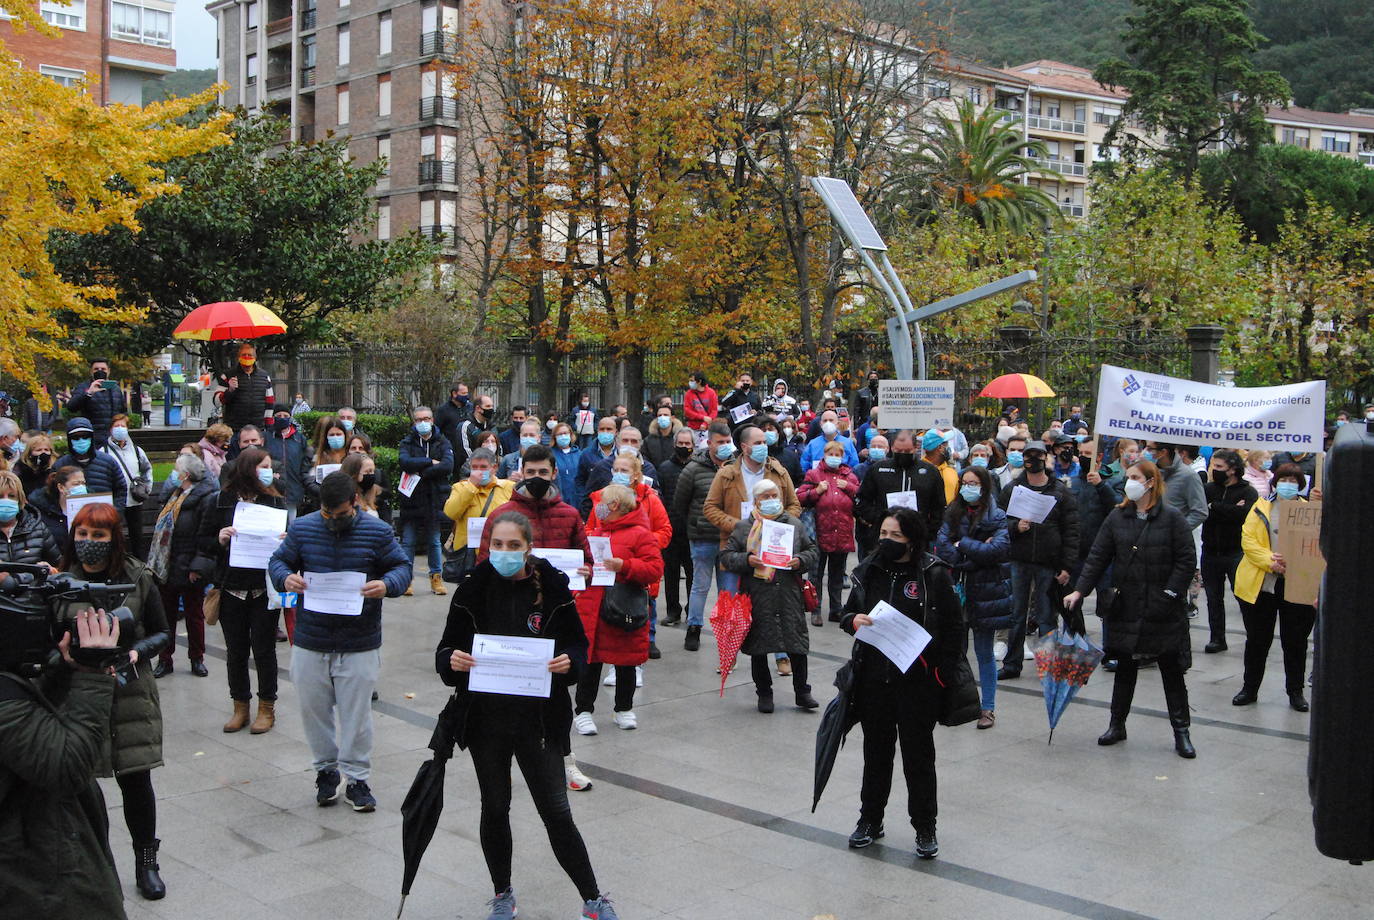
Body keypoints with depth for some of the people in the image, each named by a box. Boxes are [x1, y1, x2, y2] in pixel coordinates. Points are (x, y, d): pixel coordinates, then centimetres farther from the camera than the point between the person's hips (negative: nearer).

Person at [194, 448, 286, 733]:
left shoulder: (275, 501, 3)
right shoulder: (222, 502, 1)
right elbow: (201, 541, 4)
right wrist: (219, 541, -16)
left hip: (264, 589, 0)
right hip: (231, 589, 0)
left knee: (264, 649, 6)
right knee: (236, 651, 10)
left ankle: (267, 708, 18)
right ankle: (240, 707, 23)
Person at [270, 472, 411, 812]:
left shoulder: (377, 532, -5)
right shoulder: (302, 528, 0)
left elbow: (402, 565, 2)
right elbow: (277, 561, 10)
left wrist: (387, 585, -20)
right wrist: (285, 578, -14)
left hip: (360, 646, -2)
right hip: (309, 642, 2)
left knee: (356, 715, 6)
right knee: (314, 710, 12)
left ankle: (357, 778, 20)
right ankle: (326, 770, 32)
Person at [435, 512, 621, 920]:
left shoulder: (551, 588, -6)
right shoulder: (472, 590, -2)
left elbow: (578, 644, 2)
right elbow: (447, 649, 3)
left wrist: (569, 661, -20)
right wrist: (451, 659, -19)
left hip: (537, 719, -2)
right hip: (485, 717, 2)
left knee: (556, 812, 2)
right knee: (494, 808, 14)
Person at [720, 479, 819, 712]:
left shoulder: (794, 524, 10)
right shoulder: (744, 527, 4)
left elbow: (811, 550, 15)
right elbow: (726, 556, 2)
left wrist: (801, 561, -6)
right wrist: (746, 560, -15)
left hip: (789, 595, 1)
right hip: (757, 595, -1)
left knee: (796, 644, 3)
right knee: (759, 648, 6)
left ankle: (802, 692, 17)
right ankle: (764, 694, 19)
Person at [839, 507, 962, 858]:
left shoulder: (934, 575, -8)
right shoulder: (869, 571, 5)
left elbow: (954, 626, -5)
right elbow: (848, 613, 15)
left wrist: (942, 671, -9)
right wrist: (853, 620, -9)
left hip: (917, 682, -4)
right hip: (873, 679, 4)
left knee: (919, 754, 7)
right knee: (876, 751, 16)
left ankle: (925, 828, 21)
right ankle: (870, 819, 31)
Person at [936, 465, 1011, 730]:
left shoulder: (998, 518, -3)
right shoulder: (953, 514, 6)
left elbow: (998, 549, -18)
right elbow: (941, 548, -6)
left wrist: (962, 545, -10)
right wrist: (977, 551, -15)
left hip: (986, 592, -3)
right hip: (956, 589, 3)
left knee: (984, 653, 7)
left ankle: (988, 708, 16)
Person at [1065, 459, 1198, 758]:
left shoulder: (1172, 517, -6)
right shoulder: (1117, 517, 4)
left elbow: (1187, 561, -7)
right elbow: (1097, 557, 2)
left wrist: (1169, 594, -14)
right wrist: (1080, 591, -7)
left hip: (1163, 610, -3)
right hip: (1125, 607, 3)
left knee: (1172, 671, 6)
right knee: (1125, 668, 13)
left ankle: (1181, 731, 15)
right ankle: (1117, 725, 24)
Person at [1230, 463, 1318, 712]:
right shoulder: (1260, 508, 5)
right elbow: (1248, 540, -4)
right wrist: (1269, 561, -18)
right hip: (1260, 586, 0)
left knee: (1295, 642, 7)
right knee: (1257, 640, 9)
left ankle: (1295, 692, 21)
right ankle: (1250, 689, 22)